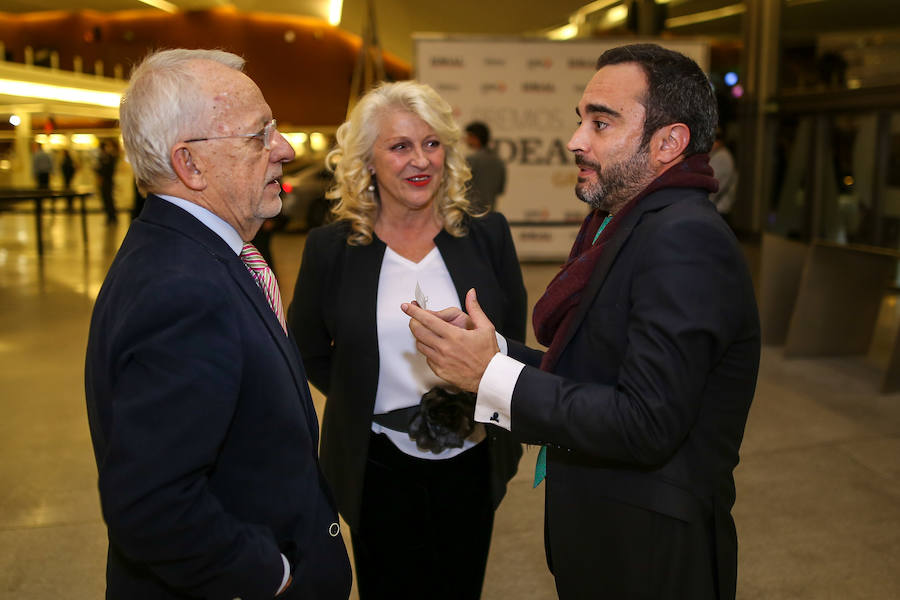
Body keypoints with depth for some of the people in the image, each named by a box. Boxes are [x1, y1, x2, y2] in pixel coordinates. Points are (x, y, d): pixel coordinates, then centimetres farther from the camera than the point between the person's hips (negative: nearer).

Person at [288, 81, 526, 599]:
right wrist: (362, 404, -4)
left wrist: (475, 398, -5)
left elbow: (513, 338, 7)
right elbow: (309, 352, 6)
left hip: (471, 464, 1)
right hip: (379, 466, -1)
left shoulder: (487, 236, -3)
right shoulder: (331, 248, -5)